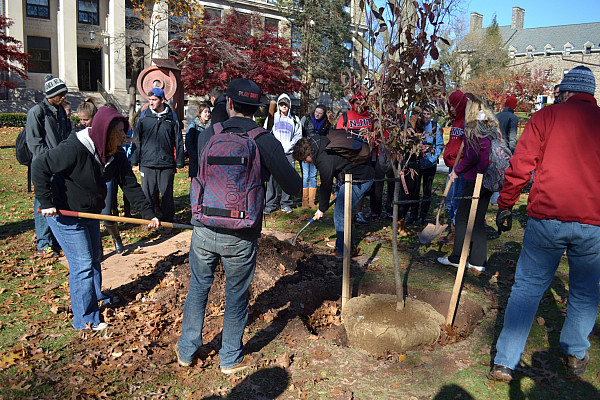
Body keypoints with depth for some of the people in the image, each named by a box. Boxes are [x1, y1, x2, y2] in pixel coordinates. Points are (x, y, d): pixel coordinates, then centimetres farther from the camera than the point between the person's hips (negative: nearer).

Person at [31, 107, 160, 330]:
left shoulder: (116, 156, -8)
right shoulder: (75, 149, -29)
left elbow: (131, 186, -7)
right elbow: (40, 167, -23)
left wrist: (148, 214, -13)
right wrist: (46, 202, -25)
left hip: (90, 212, 8)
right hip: (65, 214, -8)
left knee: (94, 258, 22)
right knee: (82, 265, -4)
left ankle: (96, 297, 45)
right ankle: (85, 319, 10)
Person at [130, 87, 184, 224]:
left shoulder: (172, 117, 4)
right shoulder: (143, 117, 4)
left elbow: (178, 141, 7)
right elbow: (136, 140, 7)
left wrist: (179, 162, 3)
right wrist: (135, 160, 2)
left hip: (167, 163, 0)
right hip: (147, 163, 1)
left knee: (167, 195, 7)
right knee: (147, 194, 8)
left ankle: (168, 222, 20)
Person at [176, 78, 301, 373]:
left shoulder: (207, 135, -1)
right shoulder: (266, 142, -10)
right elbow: (295, 188, -5)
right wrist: (273, 166, 14)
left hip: (204, 229, 3)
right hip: (240, 237, -2)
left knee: (198, 288, 22)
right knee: (236, 296, 16)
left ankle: (186, 351, 37)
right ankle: (231, 359, 33)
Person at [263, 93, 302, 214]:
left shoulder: (295, 120, 12)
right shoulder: (271, 118, 11)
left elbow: (298, 135, 11)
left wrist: (287, 147, -2)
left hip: (288, 153, 1)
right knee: (272, 178, -6)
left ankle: (286, 204, 9)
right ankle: (270, 204, 1)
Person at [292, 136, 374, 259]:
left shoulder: (325, 161, -27)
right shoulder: (316, 141, 2)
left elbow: (326, 186, -14)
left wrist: (322, 209, 1)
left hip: (360, 180, -11)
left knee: (340, 213, -10)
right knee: (340, 209, 18)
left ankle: (343, 251, -1)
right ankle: (341, 242, 31)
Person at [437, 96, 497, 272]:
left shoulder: (471, 130, -10)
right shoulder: (493, 130, 11)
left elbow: (471, 158, -17)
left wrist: (456, 171, -5)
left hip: (475, 180, -7)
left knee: (463, 218, 3)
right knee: (478, 219, 12)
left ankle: (457, 258, 10)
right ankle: (478, 261, 15)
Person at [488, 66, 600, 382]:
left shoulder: (546, 116, 1)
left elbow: (520, 166, -4)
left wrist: (505, 205, 4)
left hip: (546, 218, -2)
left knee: (527, 287, 6)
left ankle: (505, 364, 10)